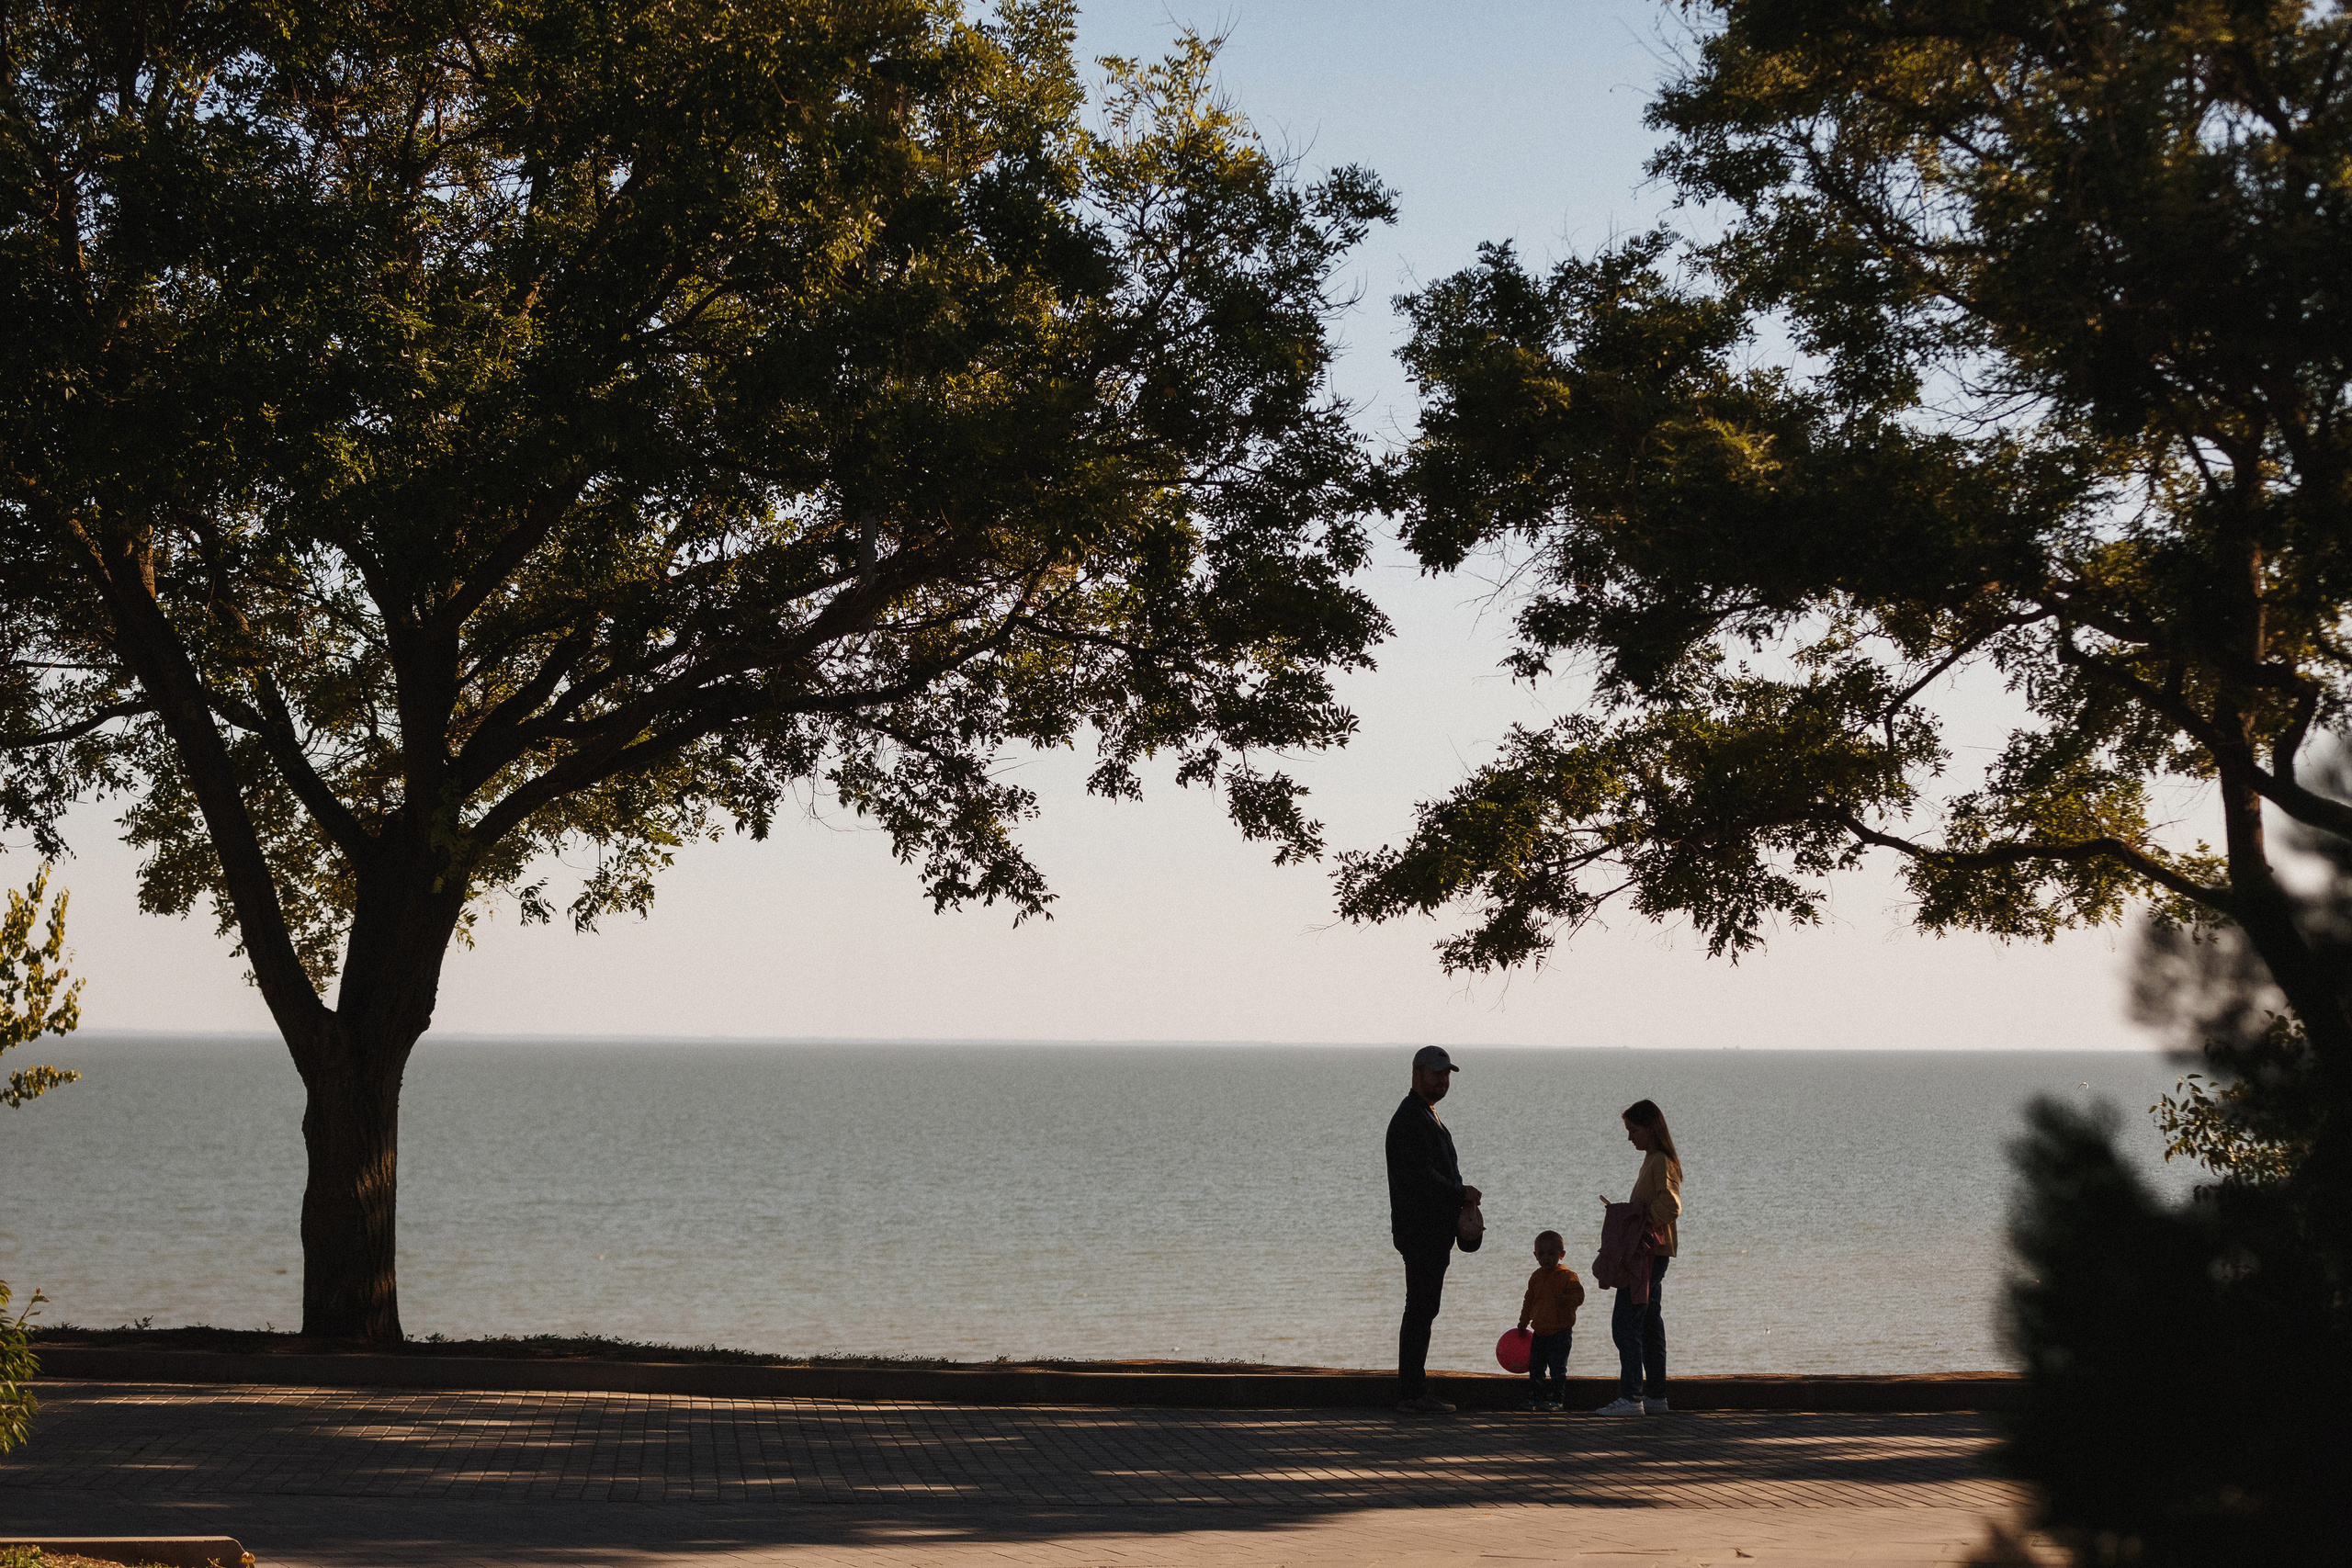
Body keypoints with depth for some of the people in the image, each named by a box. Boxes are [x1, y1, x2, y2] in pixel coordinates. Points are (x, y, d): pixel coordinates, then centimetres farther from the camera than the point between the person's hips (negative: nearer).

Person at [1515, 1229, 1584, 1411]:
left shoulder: (1567, 1276, -8)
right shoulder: (1536, 1277, 12)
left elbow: (1579, 1295, -12)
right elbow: (1529, 1301, 23)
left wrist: (1567, 1299, -32)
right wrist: (1523, 1322, 27)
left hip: (1560, 1331, -7)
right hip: (1540, 1332, 7)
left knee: (1557, 1368, -5)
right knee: (1535, 1367, 10)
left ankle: (1557, 1399, 1)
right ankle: (1534, 1398, 17)